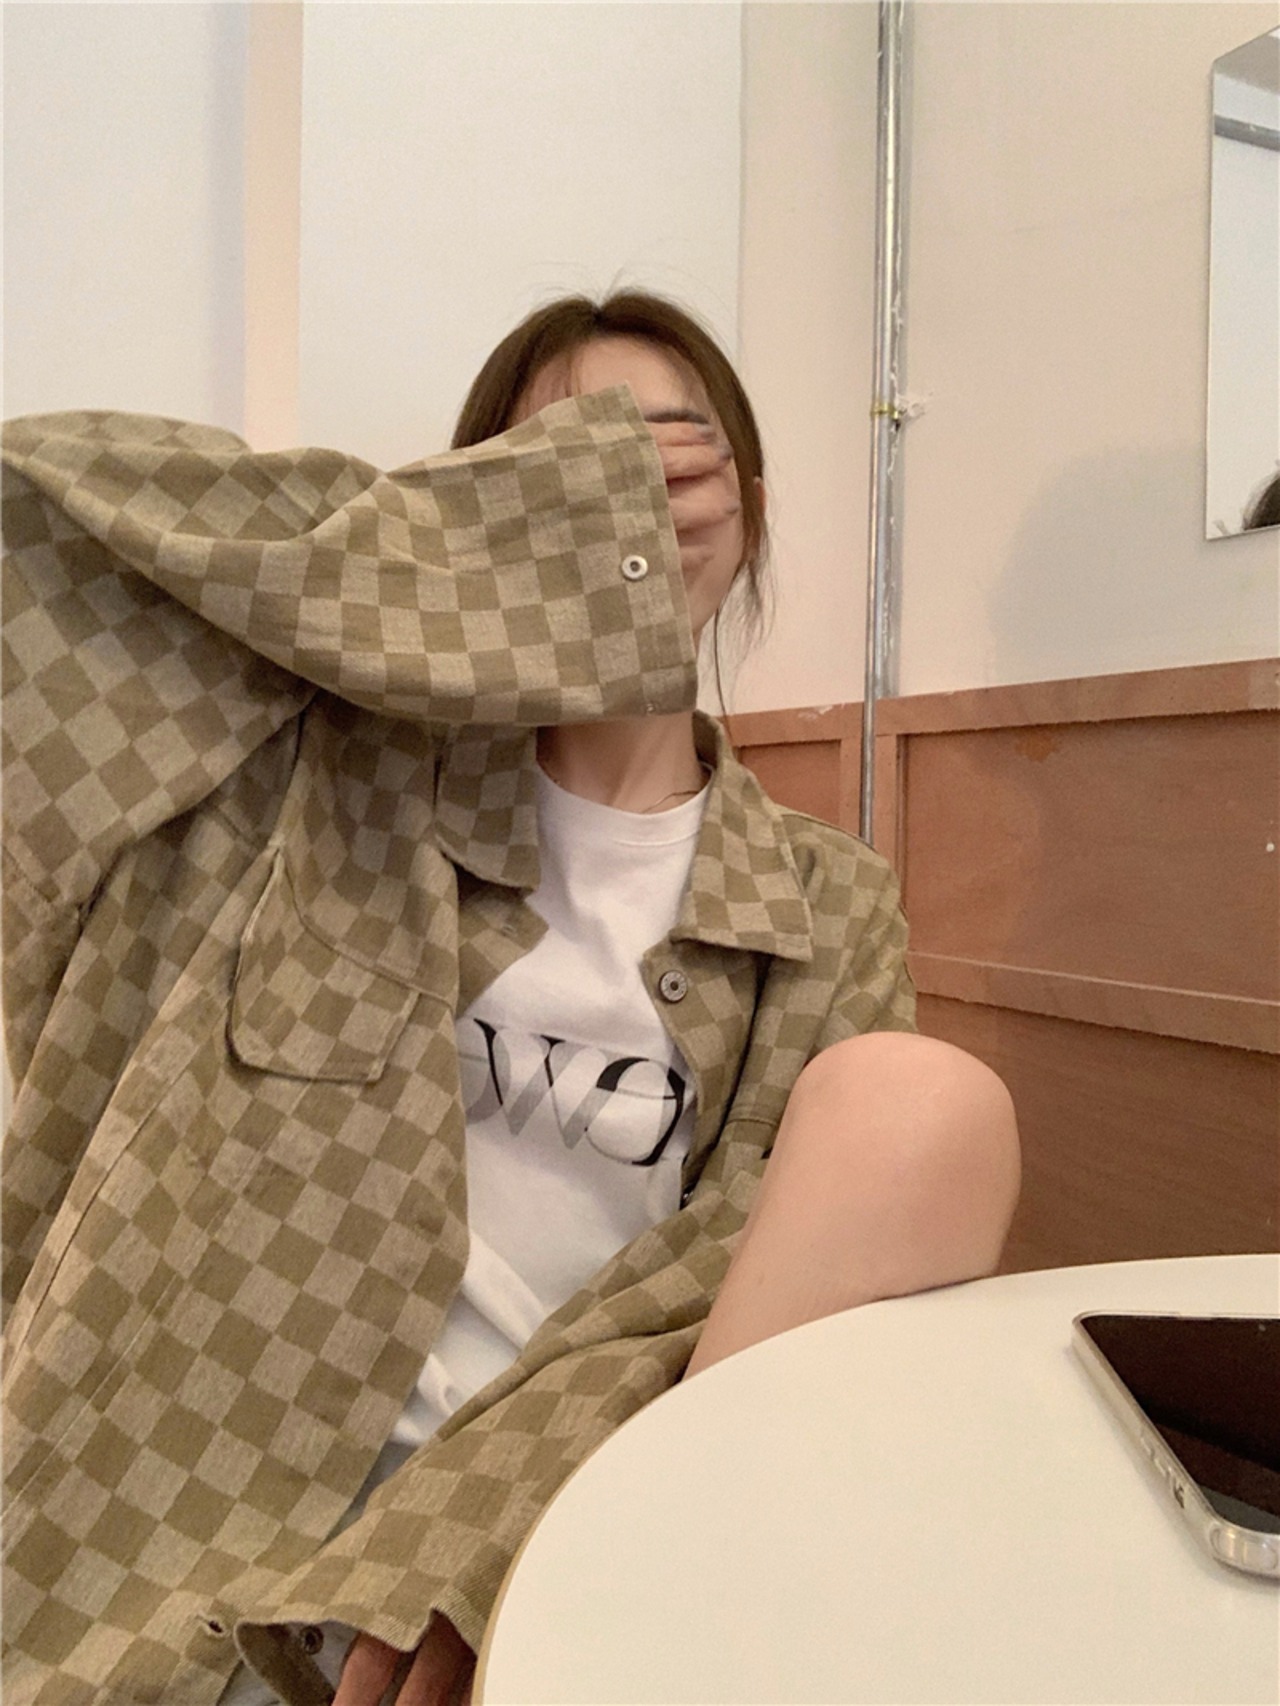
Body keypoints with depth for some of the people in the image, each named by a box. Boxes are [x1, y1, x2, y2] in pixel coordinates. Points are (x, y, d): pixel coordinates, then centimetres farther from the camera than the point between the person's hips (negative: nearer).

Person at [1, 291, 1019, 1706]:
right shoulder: (347, 769, 2)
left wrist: (460, 1551, -16)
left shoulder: (833, 912, 5)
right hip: (248, 1476, -2)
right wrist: (566, 491, -9)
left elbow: (743, 1271, -1)